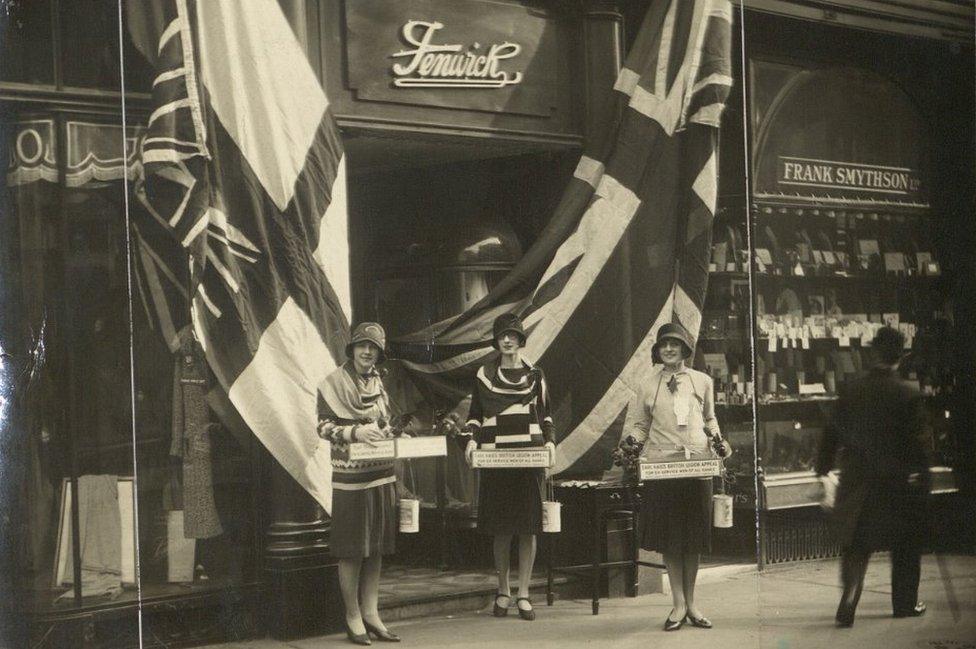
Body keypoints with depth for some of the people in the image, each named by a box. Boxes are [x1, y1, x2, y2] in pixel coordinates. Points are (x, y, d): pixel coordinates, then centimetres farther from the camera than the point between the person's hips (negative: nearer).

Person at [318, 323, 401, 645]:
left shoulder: (378, 383, 13)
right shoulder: (334, 383, -5)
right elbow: (323, 427, -8)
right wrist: (354, 432, -21)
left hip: (381, 474, 6)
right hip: (350, 475, -6)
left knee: (376, 548, 8)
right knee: (352, 549, -1)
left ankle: (371, 613, 15)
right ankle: (353, 616, 9)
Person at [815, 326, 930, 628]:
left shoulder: (850, 391, -4)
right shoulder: (908, 396, -13)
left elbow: (832, 433, 0)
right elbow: (918, 442, -10)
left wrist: (823, 470, 10)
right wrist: (920, 474, 2)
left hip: (857, 482, 2)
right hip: (899, 484, -2)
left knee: (855, 546, 9)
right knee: (905, 546, 16)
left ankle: (848, 602, -8)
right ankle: (905, 603, 25)